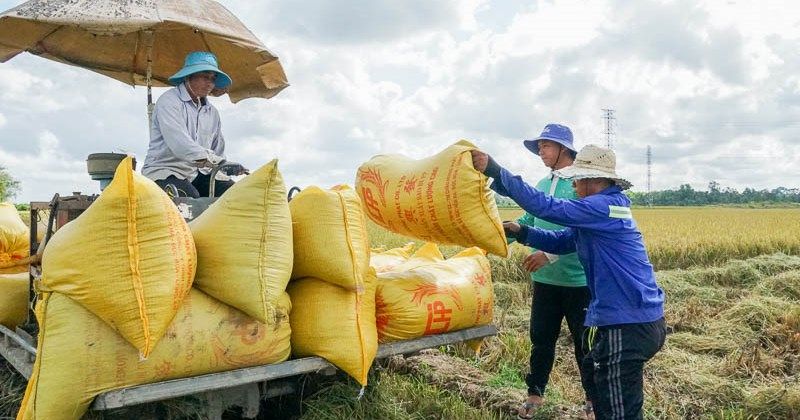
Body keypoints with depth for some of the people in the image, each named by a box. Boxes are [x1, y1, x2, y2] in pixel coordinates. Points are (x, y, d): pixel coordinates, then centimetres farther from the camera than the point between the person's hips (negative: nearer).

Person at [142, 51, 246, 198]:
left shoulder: (212, 112, 16)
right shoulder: (169, 101, -8)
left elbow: (218, 151, 15)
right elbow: (179, 143, -24)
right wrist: (217, 162, -36)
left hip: (198, 172, 6)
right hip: (164, 170, -6)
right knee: (192, 200, -35)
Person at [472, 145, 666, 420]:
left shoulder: (604, 207, -18)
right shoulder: (604, 209, 14)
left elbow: (547, 207, -26)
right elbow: (562, 241, 16)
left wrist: (495, 171, -25)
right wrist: (521, 233, 1)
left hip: (628, 324, -11)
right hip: (635, 319, 11)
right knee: (604, 398, 23)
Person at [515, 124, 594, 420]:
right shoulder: (542, 185, 10)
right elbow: (528, 221, 16)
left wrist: (550, 253, -29)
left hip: (578, 279, -6)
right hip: (545, 278, 6)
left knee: (584, 342, 9)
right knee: (541, 338, 14)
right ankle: (535, 394, 29)